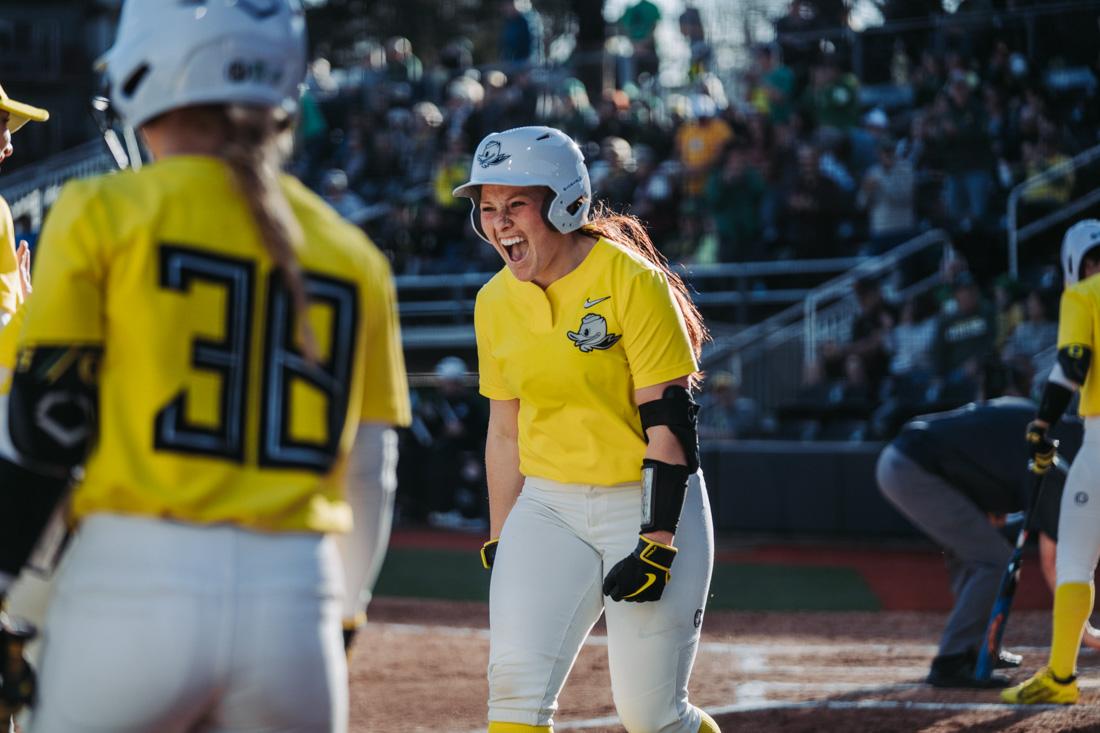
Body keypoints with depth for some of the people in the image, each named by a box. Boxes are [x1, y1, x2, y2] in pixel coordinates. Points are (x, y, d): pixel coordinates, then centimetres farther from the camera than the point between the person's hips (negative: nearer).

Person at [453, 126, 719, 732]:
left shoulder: (631, 282, -14)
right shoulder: (496, 303, 4)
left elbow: (669, 422, -15)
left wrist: (657, 544, -19)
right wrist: (499, 543, 13)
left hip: (650, 502, -5)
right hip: (548, 507, 5)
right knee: (515, 681, -15)